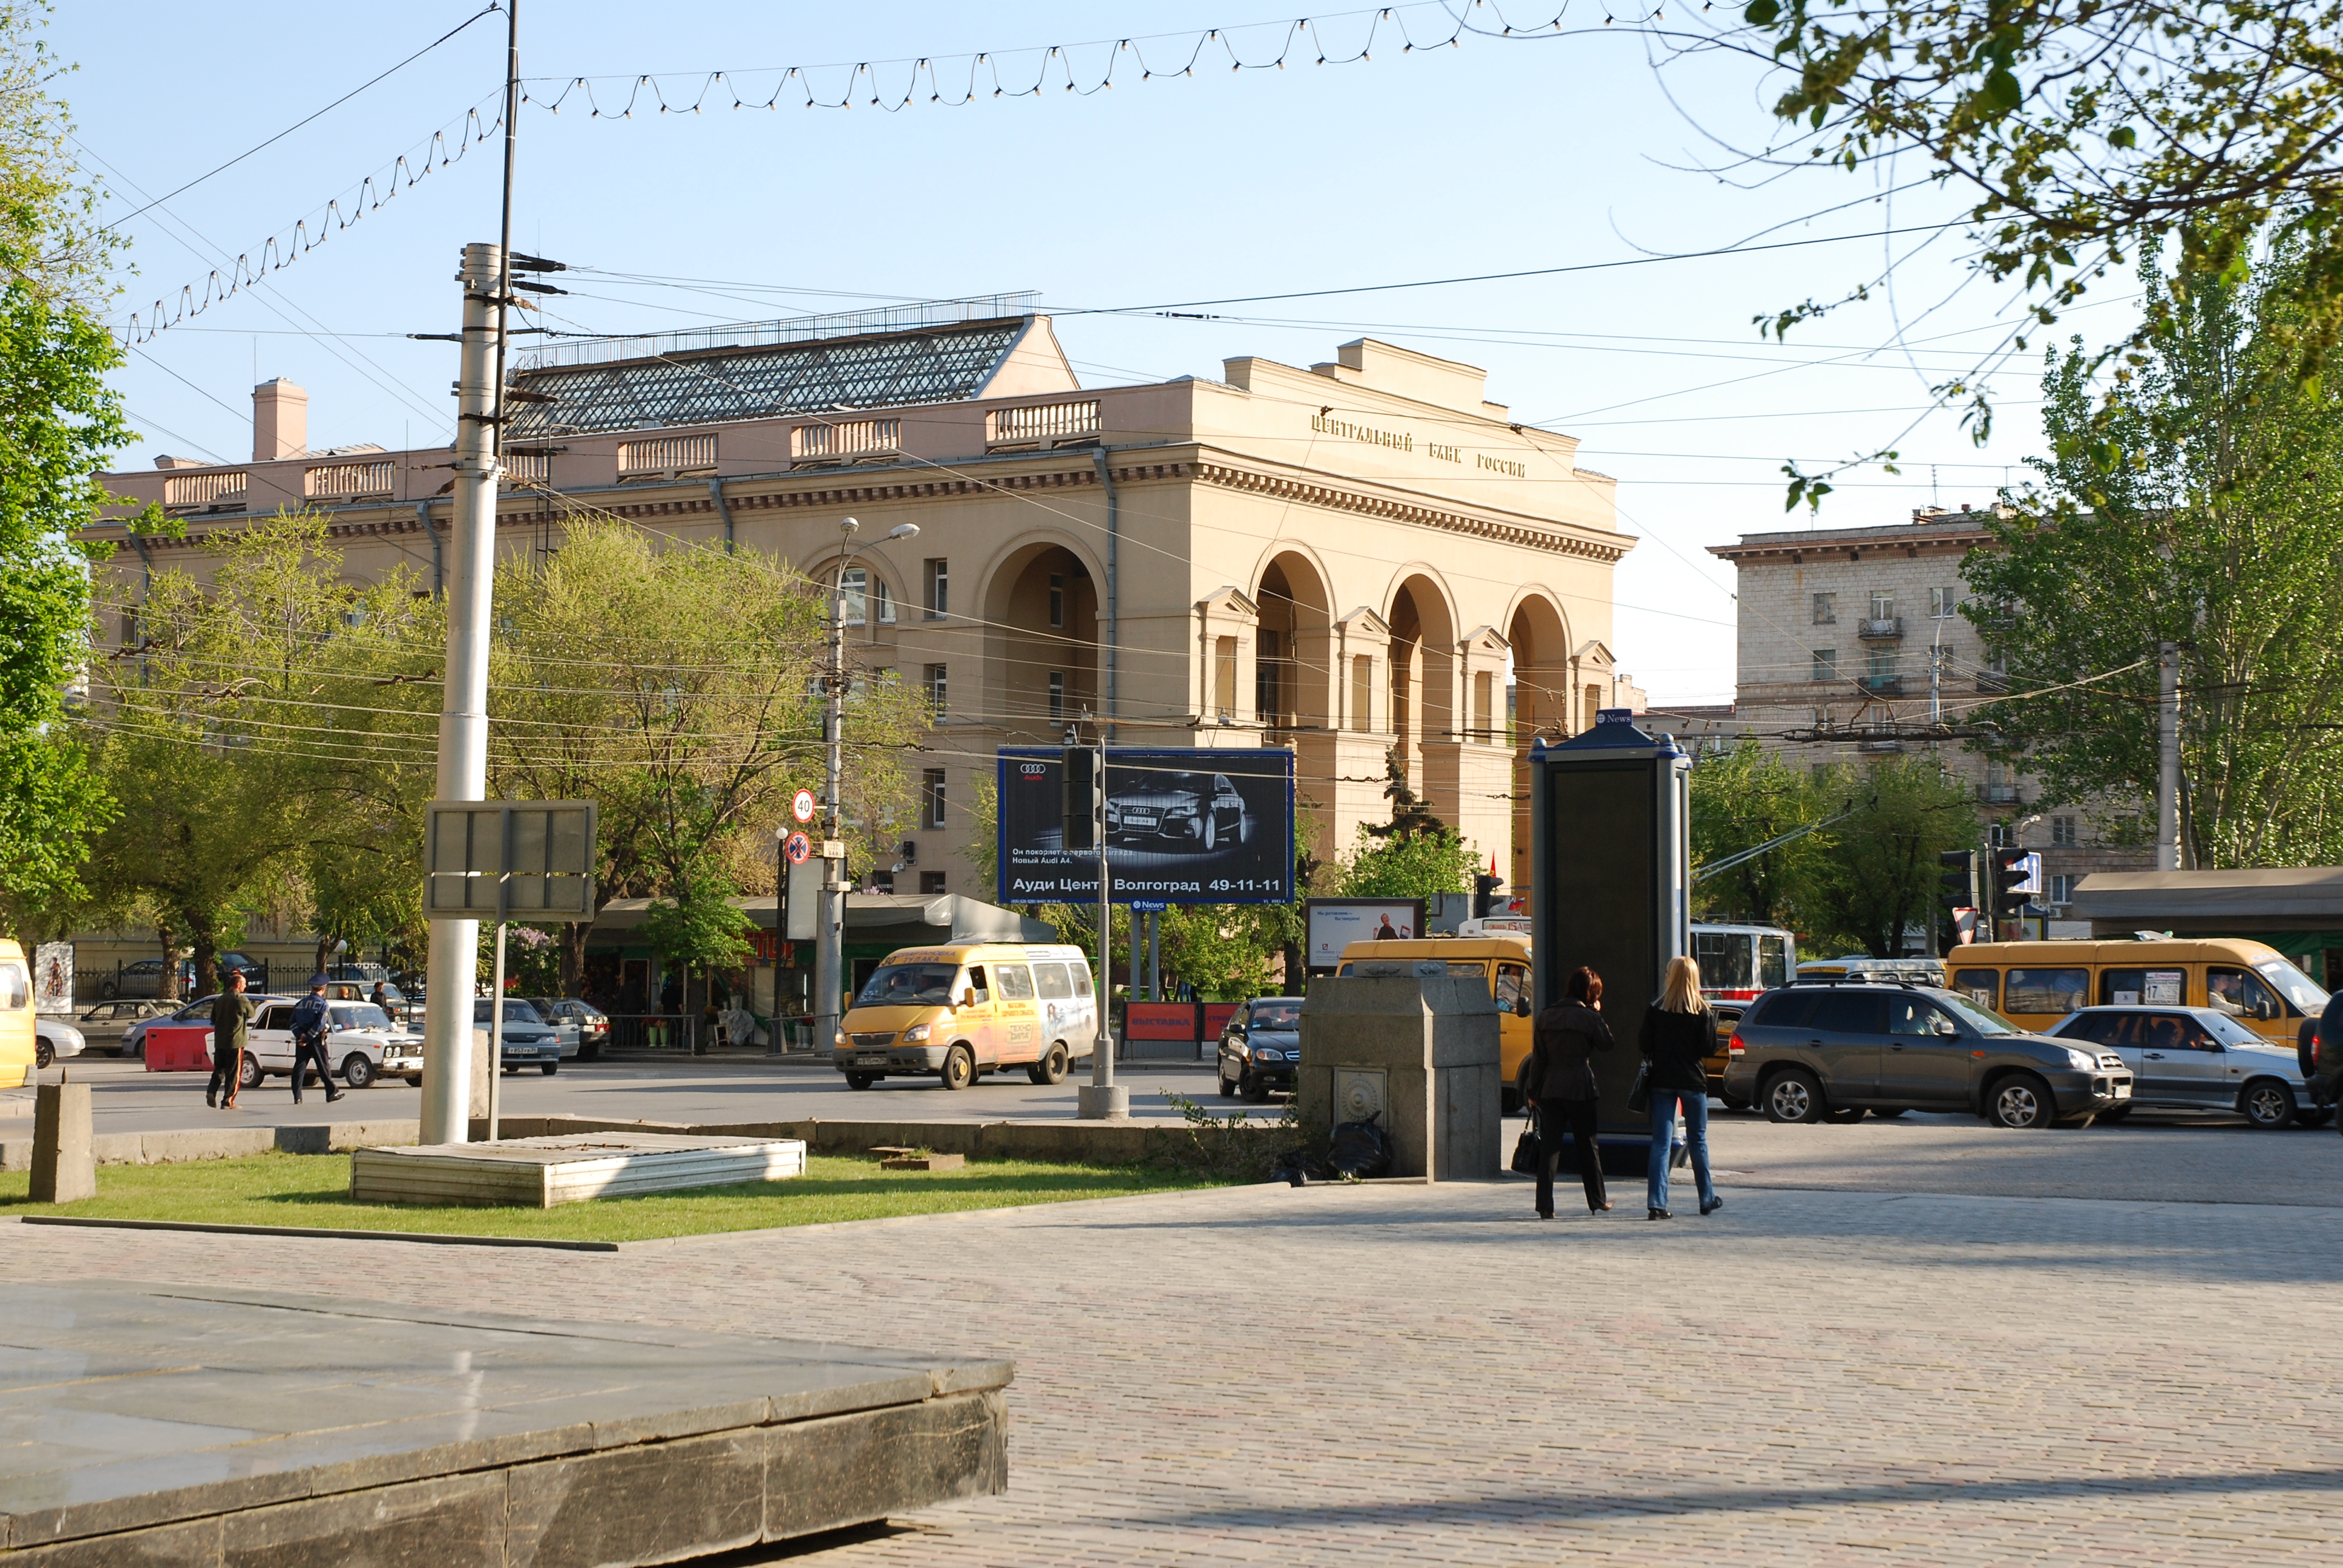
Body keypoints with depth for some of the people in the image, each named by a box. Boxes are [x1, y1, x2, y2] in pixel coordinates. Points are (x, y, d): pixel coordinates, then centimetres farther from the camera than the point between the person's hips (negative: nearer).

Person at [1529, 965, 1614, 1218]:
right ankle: (1597, 1200, 22)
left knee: (1549, 1146, 1)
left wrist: (1534, 1090, 10)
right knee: (1588, 1145, 12)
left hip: (1550, 1090, 3)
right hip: (1580, 1089, -3)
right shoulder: (1588, 1017, -8)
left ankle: (1545, 1205, -6)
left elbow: (1538, 1057, 6)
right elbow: (1606, 1044, 4)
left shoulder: (1545, 1017, 5)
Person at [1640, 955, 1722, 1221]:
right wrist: (1712, 1023, 7)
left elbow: (1644, 1046, -6)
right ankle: (1707, 1200, 24)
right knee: (1698, 1141, 14)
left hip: (1662, 1081, 0)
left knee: (1660, 1143, 0)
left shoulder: (1655, 1009, -5)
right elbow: (1708, 1048, -9)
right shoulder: (1702, 1011, -7)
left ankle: (1657, 1203, -8)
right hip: (1693, 1081, 0)